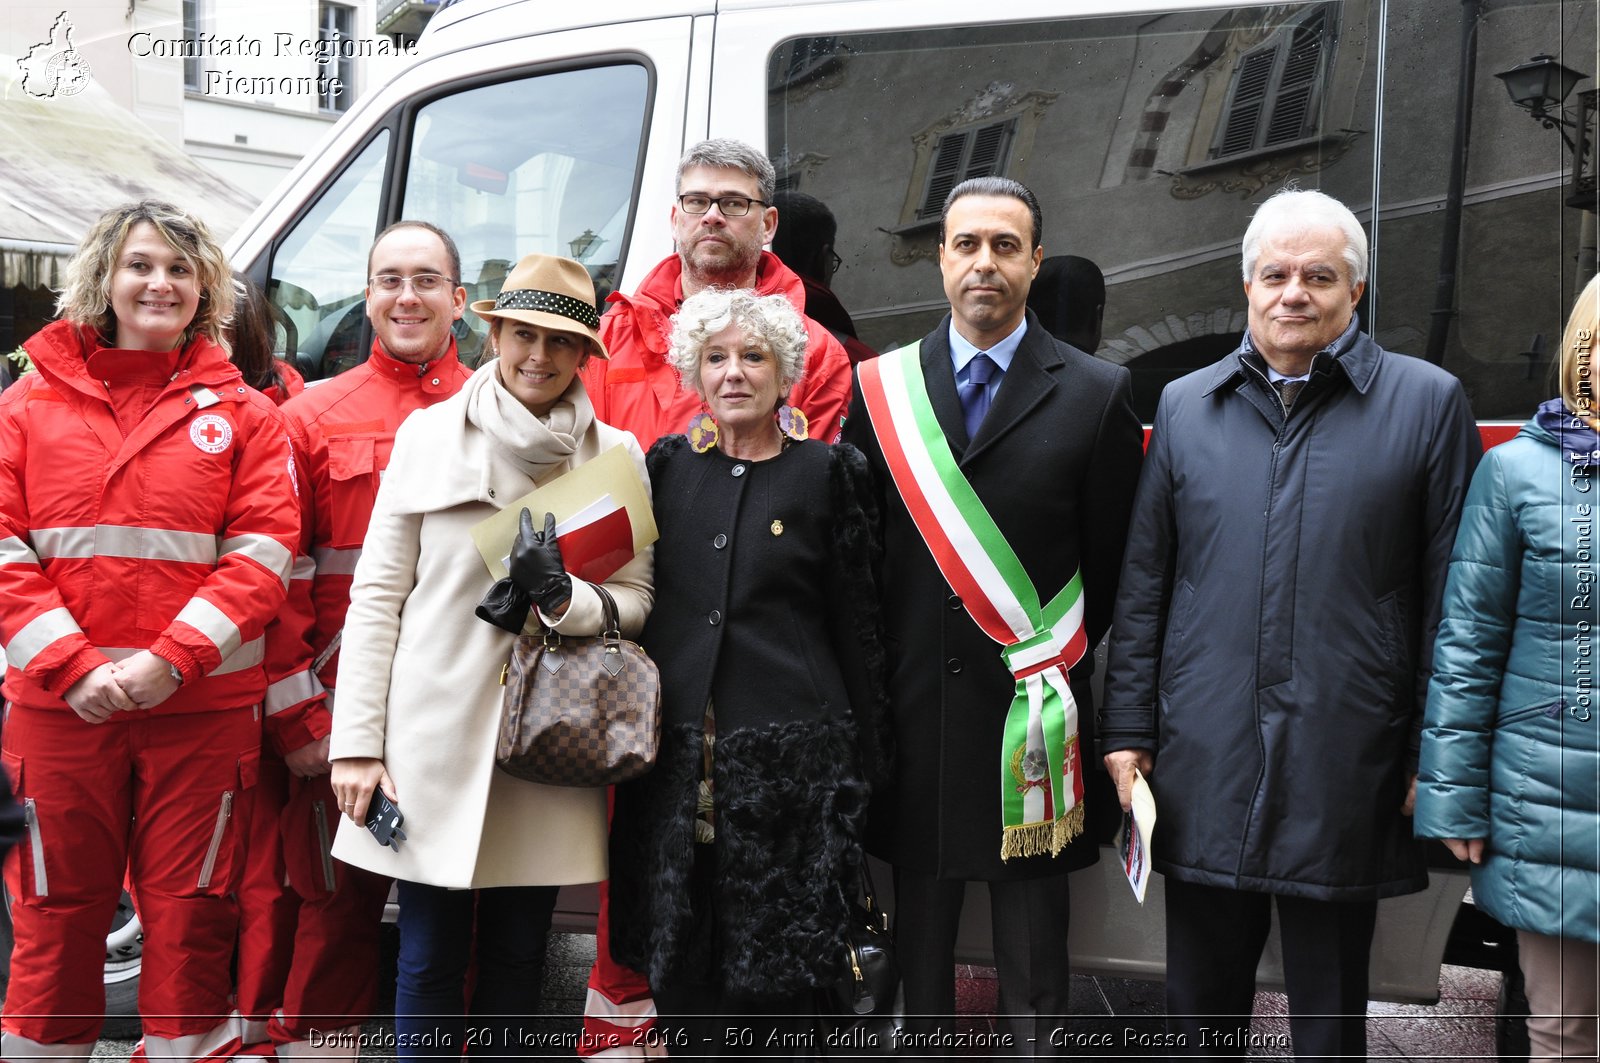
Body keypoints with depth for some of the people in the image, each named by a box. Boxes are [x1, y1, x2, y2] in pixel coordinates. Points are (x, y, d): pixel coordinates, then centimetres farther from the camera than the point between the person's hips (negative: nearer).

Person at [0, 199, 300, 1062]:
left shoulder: (242, 413, 5)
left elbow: (263, 554, -3)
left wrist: (170, 661, -13)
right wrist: (72, 668, -11)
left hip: (204, 708, 0)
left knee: (189, 916, 6)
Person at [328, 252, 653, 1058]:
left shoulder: (615, 455, 5)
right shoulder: (428, 433, 2)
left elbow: (637, 595, 7)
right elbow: (377, 592, 1)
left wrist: (567, 601, -15)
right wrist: (357, 742, -5)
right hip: (435, 741, -1)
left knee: (516, 960, 12)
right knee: (429, 961, 6)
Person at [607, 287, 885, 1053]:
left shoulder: (828, 474, 2)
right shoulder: (666, 466, 10)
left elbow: (853, 624, 3)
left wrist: (864, 755, 2)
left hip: (787, 759, -3)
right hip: (674, 753, 3)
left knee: (779, 975, 2)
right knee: (677, 967, 7)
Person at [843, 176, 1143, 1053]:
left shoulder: (1098, 393, 0)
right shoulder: (882, 388, 6)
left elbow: (1111, 562, 2)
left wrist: (1056, 662, 0)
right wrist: (885, 670, 4)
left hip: (1030, 716, -2)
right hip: (913, 708, 2)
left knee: (1033, 960, 7)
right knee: (920, 939, 14)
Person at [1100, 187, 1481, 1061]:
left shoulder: (1427, 403, 0)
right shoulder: (1185, 406, 8)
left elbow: (1449, 596, -1)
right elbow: (1143, 585, 9)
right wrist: (1127, 728, 5)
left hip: (1345, 774, -2)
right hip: (1204, 767, 2)